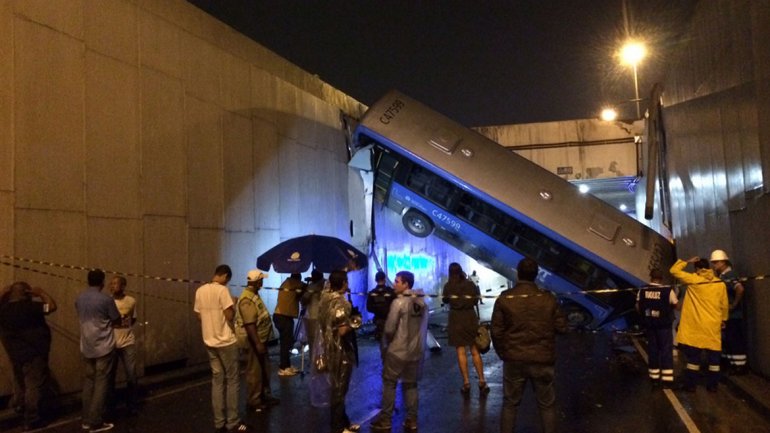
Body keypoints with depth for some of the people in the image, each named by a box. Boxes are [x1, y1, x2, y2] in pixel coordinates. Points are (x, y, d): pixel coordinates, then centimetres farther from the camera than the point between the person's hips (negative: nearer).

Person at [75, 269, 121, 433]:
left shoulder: (79, 299, 5)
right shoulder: (106, 300, -15)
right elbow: (117, 320, -4)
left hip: (86, 348, 6)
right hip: (104, 347, -6)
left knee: (88, 382, 14)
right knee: (101, 383, -1)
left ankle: (87, 420, 18)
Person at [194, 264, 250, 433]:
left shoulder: (200, 291, 6)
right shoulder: (222, 290, -16)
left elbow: (199, 316, 12)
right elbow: (230, 316, -19)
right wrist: (233, 306, 0)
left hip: (209, 342, 7)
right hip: (226, 342, -7)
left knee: (217, 380, 12)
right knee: (232, 381, 3)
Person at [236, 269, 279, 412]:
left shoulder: (254, 294, 9)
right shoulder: (247, 300, -23)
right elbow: (249, 325, -28)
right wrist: (257, 343, -28)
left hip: (261, 339, 10)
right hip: (254, 341, -10)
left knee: (264, 369, 18)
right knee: (255, 371, 0)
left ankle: (265, 395, 30)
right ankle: (253, 401, 11)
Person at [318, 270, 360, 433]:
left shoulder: (325, 298, 6)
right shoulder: (341, 303, -23)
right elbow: (343, 330, -29)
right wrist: (354, 323, -12)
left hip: (330, 348, 9)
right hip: (340, 351, -9)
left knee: (338, 387, 18)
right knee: (339, 389, 3)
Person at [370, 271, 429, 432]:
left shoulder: (398, 302, -16)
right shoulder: (422, 302, 4)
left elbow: (389, 329, -16)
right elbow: (424, 327, 10)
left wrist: (386, 342, 3)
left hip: (397, 351, -6)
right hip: (416, 351, 6)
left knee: (389, 384, 8)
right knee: (411, 385, 15)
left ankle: (385, 420, 13)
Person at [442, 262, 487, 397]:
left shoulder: (448, 286, -8)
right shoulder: (470, 284, -3)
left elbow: (445, 300, 8)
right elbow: (476, 300, 7)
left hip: (456, 319, -2)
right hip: (471, 318, 2)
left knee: (461, 352, 4)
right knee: (475, 351, 11)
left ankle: (466, 383, 4)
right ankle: (482, 381, 12)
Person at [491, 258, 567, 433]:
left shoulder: (504, 299, -8)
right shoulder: (548, 299, -7)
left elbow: (496, 331, -7)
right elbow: (561, 327, -2)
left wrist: (503, 353, 9)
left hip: (514, 360, 0)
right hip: (542, 360, 0)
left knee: (510, 404, 13)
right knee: (547, 405, 14)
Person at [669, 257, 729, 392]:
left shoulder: (693, 280, -8)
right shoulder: (720, 284, 3)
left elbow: (674, 270, -2)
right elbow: (724, 305, 8)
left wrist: (687, 262, 4)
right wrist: (723, 320, 20)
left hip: (696, 325, -3)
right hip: (714, 325, 3)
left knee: (693, 355, 3)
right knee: (713, 355, 9)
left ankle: (690, 384, 7)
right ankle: (712, 385, 14)